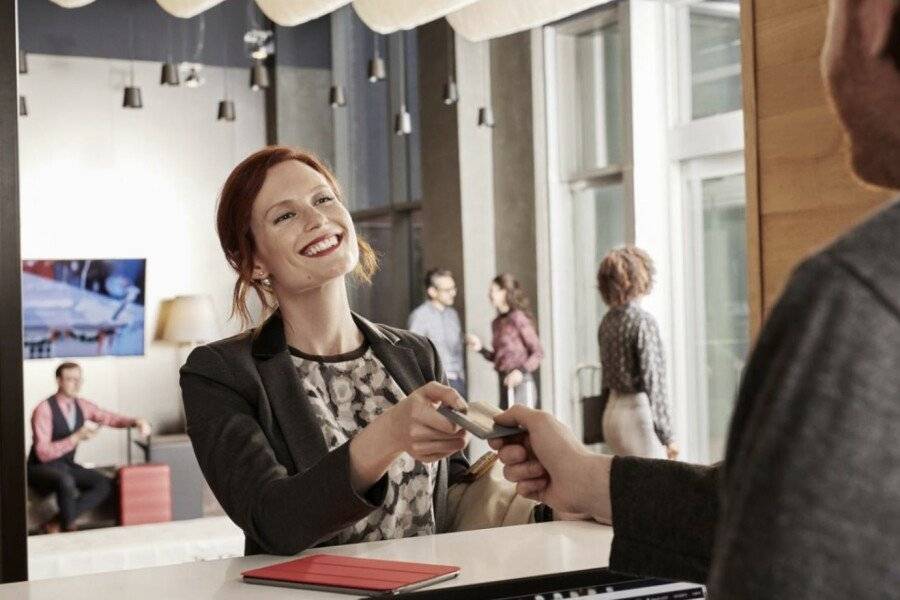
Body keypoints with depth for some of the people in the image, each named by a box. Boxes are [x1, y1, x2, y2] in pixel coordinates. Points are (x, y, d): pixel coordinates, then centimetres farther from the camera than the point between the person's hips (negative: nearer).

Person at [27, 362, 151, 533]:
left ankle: (54, 524, -15)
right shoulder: (44, 409, -18)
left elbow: (111, 418, 9)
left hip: (67, 467, 7)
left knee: (104, 485, -15)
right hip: (41, 468, -7)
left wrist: (137, 421, -11)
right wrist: (76, 438, -32)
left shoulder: (82, 406, 0)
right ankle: (69, 528, -16)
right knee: (66, 481, -38)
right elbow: (43, 453, -23)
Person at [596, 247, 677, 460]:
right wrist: (667, 434, -11)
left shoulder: (607, 321, 8)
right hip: (638, 411, -8)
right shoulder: (643, 321, -14)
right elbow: (652, 381, -15)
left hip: (612, 412, 8)